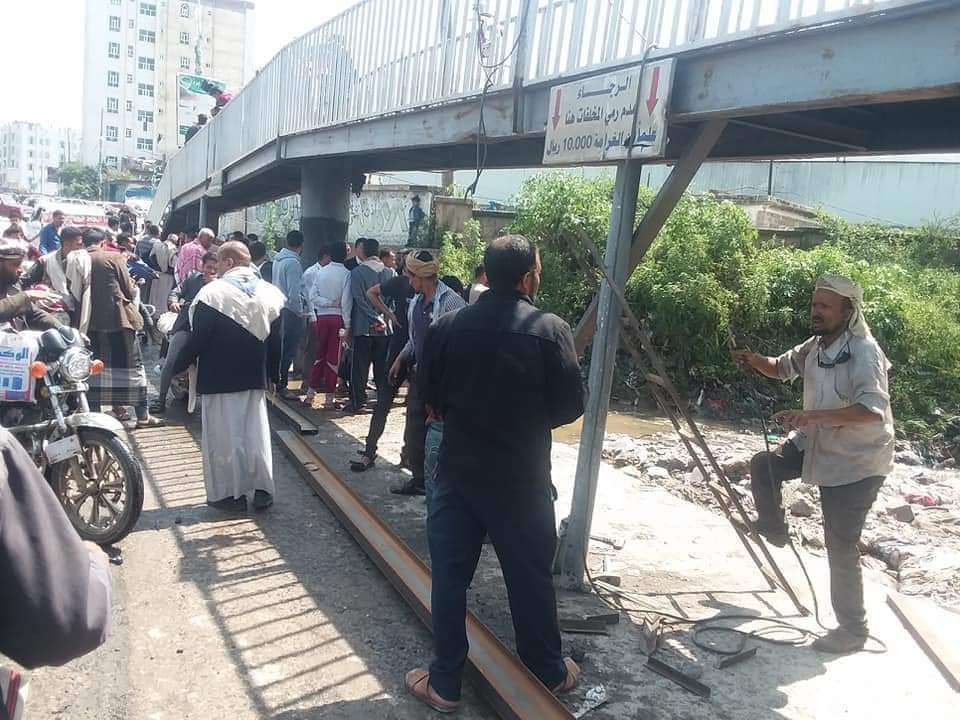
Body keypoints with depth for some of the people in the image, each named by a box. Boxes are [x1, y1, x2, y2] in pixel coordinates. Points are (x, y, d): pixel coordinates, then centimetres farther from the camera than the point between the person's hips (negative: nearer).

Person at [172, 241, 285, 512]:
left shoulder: (213, 292, -12)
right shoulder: (270, 293, 4)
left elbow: (197, 339, -12)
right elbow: (275, 342, 9)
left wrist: (179, 366, 1)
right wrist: (271, 372, 19)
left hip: (219, 379, -5)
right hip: (255, 378, 5)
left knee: (223, 435, 4)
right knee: (256, 432, 11)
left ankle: (230, 493, 11)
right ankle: (262, 490, 14)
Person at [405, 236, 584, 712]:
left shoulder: (446, 328, -7)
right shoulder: (551, 330, -13)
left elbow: (430, 399, 2)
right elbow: (571, 405, -8)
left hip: (458, 471, 1)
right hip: (523, 477, -1)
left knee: (449, 576, 12)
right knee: (531, 577, 15)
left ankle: (444, 683, 24)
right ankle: (548, 672, 34)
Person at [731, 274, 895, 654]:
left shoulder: (864, 352, -25)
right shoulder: (815, 346, 0)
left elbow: (873, 409, -37)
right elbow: (782, 368, 18)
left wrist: (814, 414, -44)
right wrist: (755, 361, -4)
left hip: (856, 464, -8)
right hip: (817, 445, 8)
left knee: (841, 548, -3)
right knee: (764, 464, 5)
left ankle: (852, 630, 14)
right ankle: (773, 528, 29)